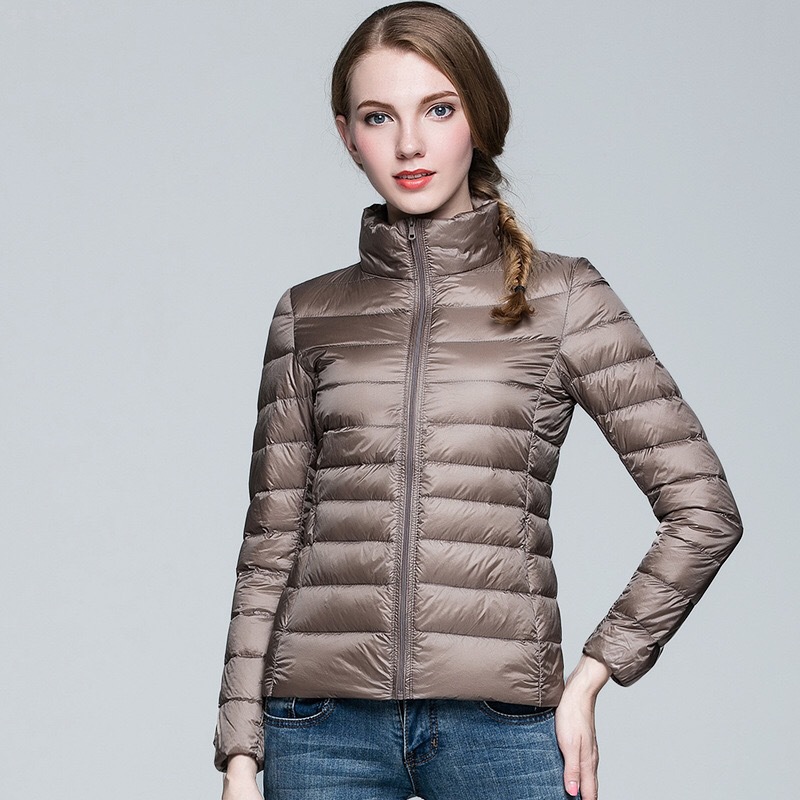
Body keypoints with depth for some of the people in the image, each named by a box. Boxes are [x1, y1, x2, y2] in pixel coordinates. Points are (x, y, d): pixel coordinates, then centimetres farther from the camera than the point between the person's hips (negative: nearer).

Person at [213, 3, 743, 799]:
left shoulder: (560, 297, 3)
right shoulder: (308, 315, 9)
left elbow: (703, 509, 2)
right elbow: (271, 546, 9)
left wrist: (591, 674, -1)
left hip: (499, 719, -1)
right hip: (324, 723, 2)